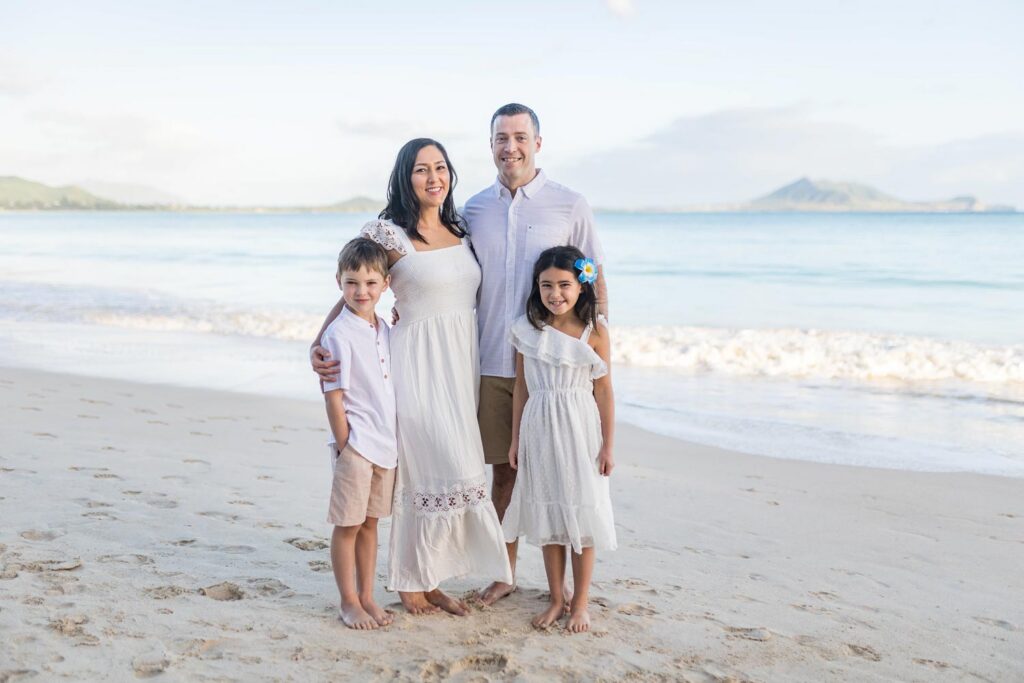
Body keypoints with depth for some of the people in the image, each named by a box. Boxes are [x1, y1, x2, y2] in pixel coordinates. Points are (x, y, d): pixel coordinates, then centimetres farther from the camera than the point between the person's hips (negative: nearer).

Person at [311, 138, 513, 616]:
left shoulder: (460, 232, 12)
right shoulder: (387, 233, -7)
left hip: (461, 363, 7)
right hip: (419, 364, -6)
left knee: (445, 470, 9)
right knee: (430, 469, -8)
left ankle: (429, 578, 21)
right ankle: (410, 581, 10)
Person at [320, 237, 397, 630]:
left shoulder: (383, 330, 9)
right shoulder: (339, 334, -13)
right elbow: (333, 397, -13)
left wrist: (393, 440, 12)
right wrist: (345, 446, -14)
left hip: (386, 443, 7)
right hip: (356, 444, -7)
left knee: (370, 523, 15)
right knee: (347, 525, 4)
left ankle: (367, 597, 25)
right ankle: (348, 602, 16)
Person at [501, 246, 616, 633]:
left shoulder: (594, 332, -6)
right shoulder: (527, 330, 0)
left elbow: (604, 390, -4)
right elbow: (521, 386, 6)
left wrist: (607, 445, -4)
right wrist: (516, 439, 7)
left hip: (580, 430, -2)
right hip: (540, 429, 3)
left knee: (581, 514, 4)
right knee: (547, 515, 10)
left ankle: (580, 603, 17)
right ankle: (556, 598, 24)